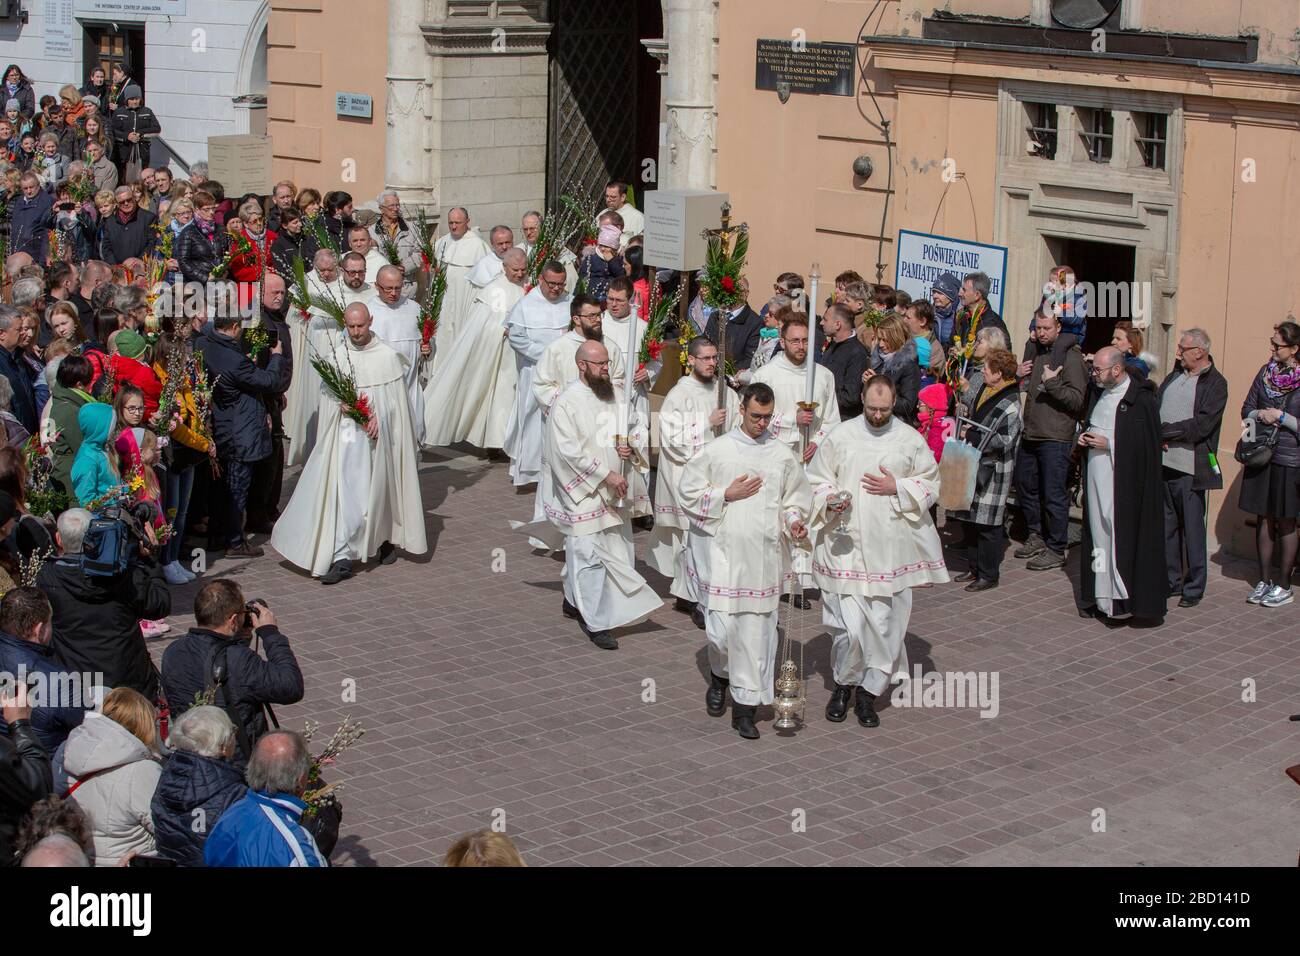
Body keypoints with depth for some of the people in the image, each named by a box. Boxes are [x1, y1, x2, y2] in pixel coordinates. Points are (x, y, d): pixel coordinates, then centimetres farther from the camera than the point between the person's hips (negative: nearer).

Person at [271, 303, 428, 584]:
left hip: (379, 435, 0)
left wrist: (378, 416, -11)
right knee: (343, 492, -9)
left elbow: (396, 400, 0)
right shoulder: (336, 357, 3)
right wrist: (342, 405, -14)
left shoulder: (388, 356, -2)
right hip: (345, 433, 0)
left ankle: (387, 539, 39)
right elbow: (327, 398, 5)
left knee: (380, 490, 13)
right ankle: (341, 558, -11)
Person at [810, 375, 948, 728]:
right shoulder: (840, 437, 2)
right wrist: (830, 498, -13)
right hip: (847, 547, -1)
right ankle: (843, 684, 19)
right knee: (849, 626, -5)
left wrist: (897, 487, -9)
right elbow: (816, 482, 8)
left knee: (885, 626, 2)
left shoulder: (911, 439, 3)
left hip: (891, 550, 1)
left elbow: (931, 485, 7)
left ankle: (869, 693, 17)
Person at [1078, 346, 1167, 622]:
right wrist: (1085, 437, 5)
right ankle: (1100, 596, 14)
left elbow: (1146, 444, -15)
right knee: (1098, 534, 8)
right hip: (1097, 480, 8)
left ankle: (1123, 598, -4)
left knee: (1121, 535, -8)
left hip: (1123, 483, -8)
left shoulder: (1141, 399, -13)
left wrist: (1108, 444, -17)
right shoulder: (1099, 393, 12)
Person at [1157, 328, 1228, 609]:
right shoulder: (1175, 375, 15)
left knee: (1192, 529, 0)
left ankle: (1194, 588, 8)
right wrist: (1157, 433, -8)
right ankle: (1171, 582, 21)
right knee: (1166, 526, 11)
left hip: (1189, 468, -6)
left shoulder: (1215, 383, -6)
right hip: (1162, 464, 6)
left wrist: (1166, 431, -13)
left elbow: (1202, 425, -15)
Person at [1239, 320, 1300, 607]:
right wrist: (1261, 415, -7)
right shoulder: (1266, 372, 6)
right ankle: (1265, 581, 18)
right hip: (1261, 457, 5)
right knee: (1264, 519, 10)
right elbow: (1247, 410, 12)